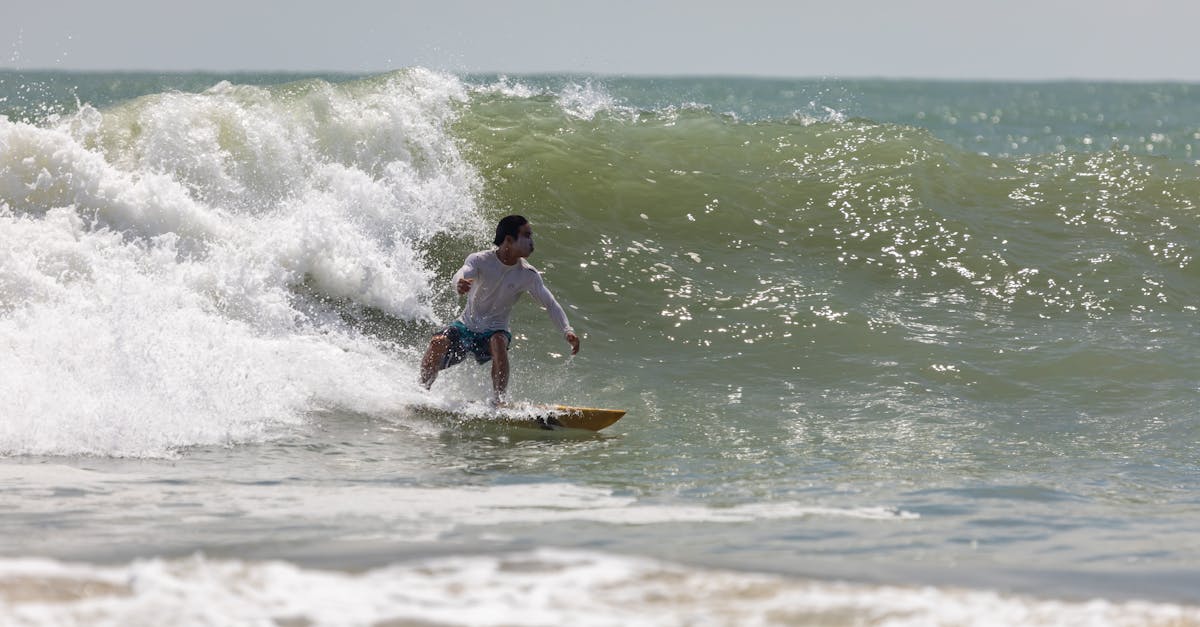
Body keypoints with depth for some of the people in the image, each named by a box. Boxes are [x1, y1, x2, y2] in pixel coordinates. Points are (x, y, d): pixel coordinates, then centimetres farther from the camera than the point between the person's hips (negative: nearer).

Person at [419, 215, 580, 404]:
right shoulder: (480, 260, -13)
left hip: (493, 331, 0)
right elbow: (462, 274, -33)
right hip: (466, 325, 0)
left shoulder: (528, 275, -8)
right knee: (438, 343, -28)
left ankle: (499, 401, -32)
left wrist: (567, 330, -23)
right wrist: (459, 283, -60)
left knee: (498, 342, -35)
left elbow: (550, 304, -6)